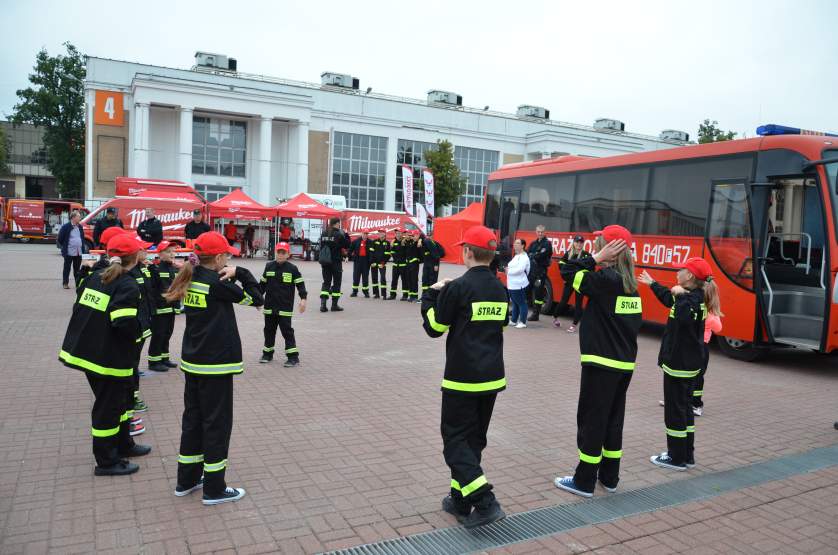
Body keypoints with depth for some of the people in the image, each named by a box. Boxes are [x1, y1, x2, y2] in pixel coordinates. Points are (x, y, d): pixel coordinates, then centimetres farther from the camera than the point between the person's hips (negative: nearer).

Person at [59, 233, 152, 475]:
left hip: (86, 351, 8)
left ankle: (123, 444, 37)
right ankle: (106, 462, 17)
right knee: (108, 407, 5)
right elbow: (127, 325, -26)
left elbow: (79, 308, 8)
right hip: (109, 358, -8)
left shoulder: (95, 277, 6)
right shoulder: (127, 286, -18)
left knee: (118, 400, 22)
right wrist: (141, 323, -7)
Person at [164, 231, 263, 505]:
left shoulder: (192, 280, 5)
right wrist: (241, 273, -7)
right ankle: (214, 488, 11)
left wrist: (232, 275, 1)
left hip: (192, 361, 8)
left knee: (193, 418, 17)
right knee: (217, 423, 2)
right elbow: (256, 298, -11)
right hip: (215, 363, -8)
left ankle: (187, 480, 28)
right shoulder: (217, 283, -17)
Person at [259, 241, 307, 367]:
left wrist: (303, 299, -13)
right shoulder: (269, 266, 5)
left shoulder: (292, 269, -5)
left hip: (285, 307, -4)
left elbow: (300, 284, -3)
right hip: (269, 306, 4)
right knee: (269, 329, 14)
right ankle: (267, 353, 28)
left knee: (287, 330, -5)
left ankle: (293, 356, 0)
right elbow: (262, 284, 14)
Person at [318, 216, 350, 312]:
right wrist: (346, 235, 2)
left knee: (326, 282, 11)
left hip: (324, 262, 5)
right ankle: (334, 305, 8)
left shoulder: (324, 234, 5)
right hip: (336, 262, -5)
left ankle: (323, 304, -2)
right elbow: (347, 245, -6)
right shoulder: (339, 234, -12)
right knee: (336, 282, 7)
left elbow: (321, 246, 11)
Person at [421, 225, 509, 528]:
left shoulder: (458, 287, -15)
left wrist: (432, 295, 8)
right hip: (492, 377, 7)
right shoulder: (500, 289, 6)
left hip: (463, 378, -7)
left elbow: (434, 327, -7)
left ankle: (485, 502, -8)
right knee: (474, 438, 17)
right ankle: (461, 500, 25)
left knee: (455, 440, 3)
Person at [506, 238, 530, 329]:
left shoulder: (524, 257, -13)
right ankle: (513, 320, 24)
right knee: (515, 303, 17)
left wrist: (508, 271, -13)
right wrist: (507, 269, 1)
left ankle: (523, 322, -2)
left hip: (519, 285, -10)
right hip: (512, 284, 10)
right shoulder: (516, 256, 18)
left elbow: (519, 269, -23)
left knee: (521, 303, -5)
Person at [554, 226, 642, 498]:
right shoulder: (629, 283, 8)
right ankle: (609, 476, 26)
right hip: (625, 362, 8)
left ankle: (584, 481, 9)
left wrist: (597, 258, -12)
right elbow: (636, 321, 13)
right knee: (613, 419, 16)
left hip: (602, 362, -8)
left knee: (591, 420, 1)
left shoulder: (605, 279, -16)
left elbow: (567, 271, -16)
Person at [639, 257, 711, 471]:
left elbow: (684, 316, -42)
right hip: (687, 362, 10)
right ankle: (686, 455, 25)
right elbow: (669, 299, 28)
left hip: (679, 363, -10)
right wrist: (652, 283, 37)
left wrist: (681, 295, -28)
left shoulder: (693, 299, -20)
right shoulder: (693, 296, 9)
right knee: (684, 408, 16)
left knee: (675, 409, 0)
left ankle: (677, 458, 9)